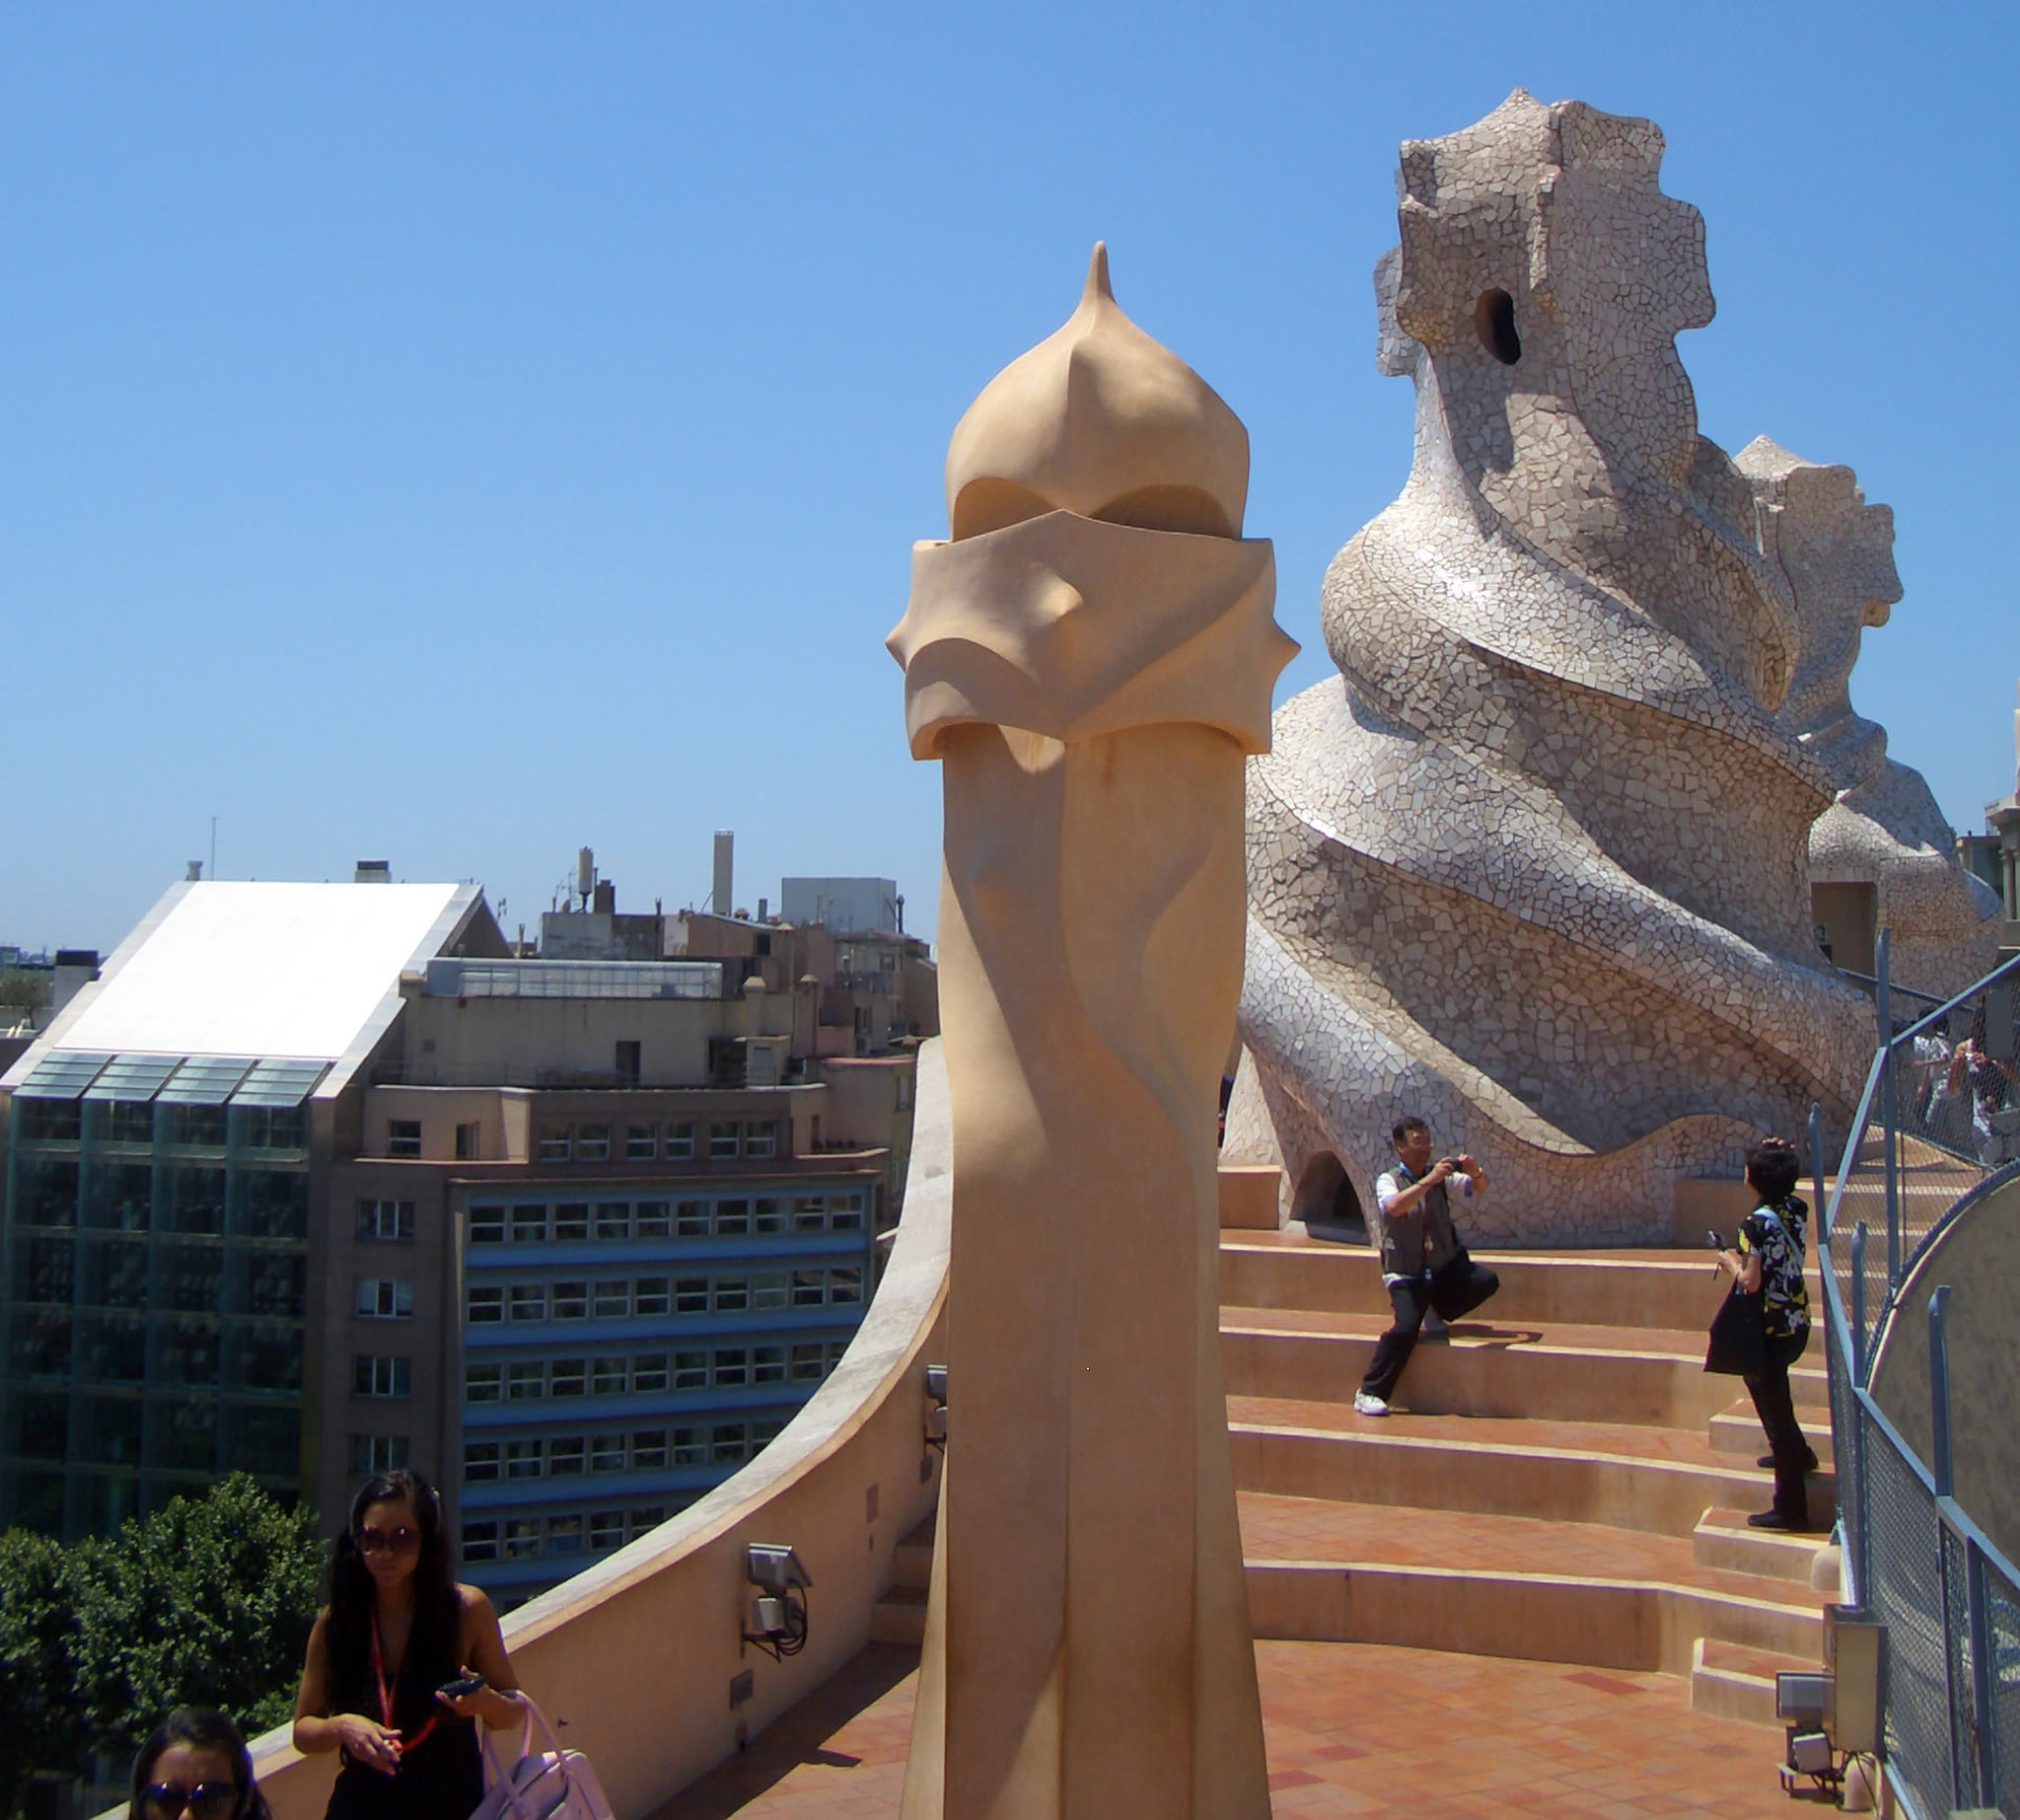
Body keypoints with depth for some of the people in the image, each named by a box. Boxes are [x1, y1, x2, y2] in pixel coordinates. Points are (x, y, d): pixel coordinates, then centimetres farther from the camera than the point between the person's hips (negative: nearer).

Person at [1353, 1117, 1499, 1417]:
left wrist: (1475, 1172, -20)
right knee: (1406, 1327, -25)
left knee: (1487, 1280, -18)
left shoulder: (1441, 1177, 7)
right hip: (1406, 1274, -4)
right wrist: (1429, 1180, -33)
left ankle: (1435, 1310, 8)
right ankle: (1369, 1394, -13)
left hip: (1445, 1268, 4)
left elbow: (1479, 1186, 3)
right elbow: (1395, 1207, -26)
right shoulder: (1388, 1181, -5)